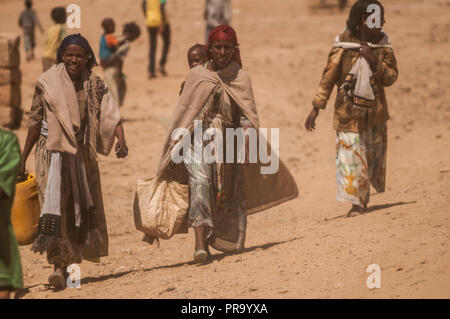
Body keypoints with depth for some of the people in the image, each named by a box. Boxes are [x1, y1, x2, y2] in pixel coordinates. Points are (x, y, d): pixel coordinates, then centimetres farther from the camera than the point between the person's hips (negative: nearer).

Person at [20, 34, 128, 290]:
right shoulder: (47, 83, -1)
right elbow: (35, 122, 4)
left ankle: (66, 261, 25)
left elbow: (111, 115, -6)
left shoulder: (95, 85, 4)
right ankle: (59, 266, -21)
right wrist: (23, 158, 6)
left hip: (82, 154, 4)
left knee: (82, 208, 10)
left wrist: (121, 141, -25)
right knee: (55, 203, -16)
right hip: (53, 151, -4)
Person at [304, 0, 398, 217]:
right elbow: (328, 78, -8)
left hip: (375, 113, 3)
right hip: (348, 114, -3)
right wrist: (316, 108, -13)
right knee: (350, 155, -6)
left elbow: (391, 77, -4)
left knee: (373, 154, 12)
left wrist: (374, 61, -21)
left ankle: (363, 197, 29)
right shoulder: (343, 46, -10)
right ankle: (358, 202, 2)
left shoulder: (383, 46, -1)